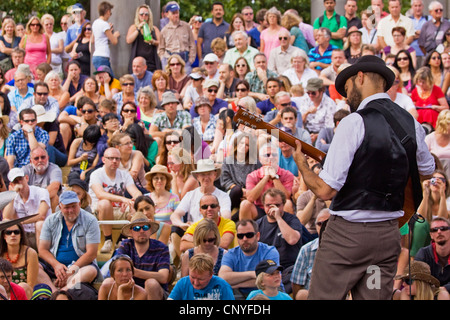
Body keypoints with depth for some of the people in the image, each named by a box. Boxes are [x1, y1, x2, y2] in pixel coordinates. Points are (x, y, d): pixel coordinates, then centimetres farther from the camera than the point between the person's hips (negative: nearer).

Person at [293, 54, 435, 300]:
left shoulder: (354, 123, -14)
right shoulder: (411, 123, 4)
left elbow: (325, 190, -17)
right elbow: (427, 169, 24)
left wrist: (301, 164, 0)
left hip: (347, 233, -6)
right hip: (388, 234, 6)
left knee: (322, 297, 2)